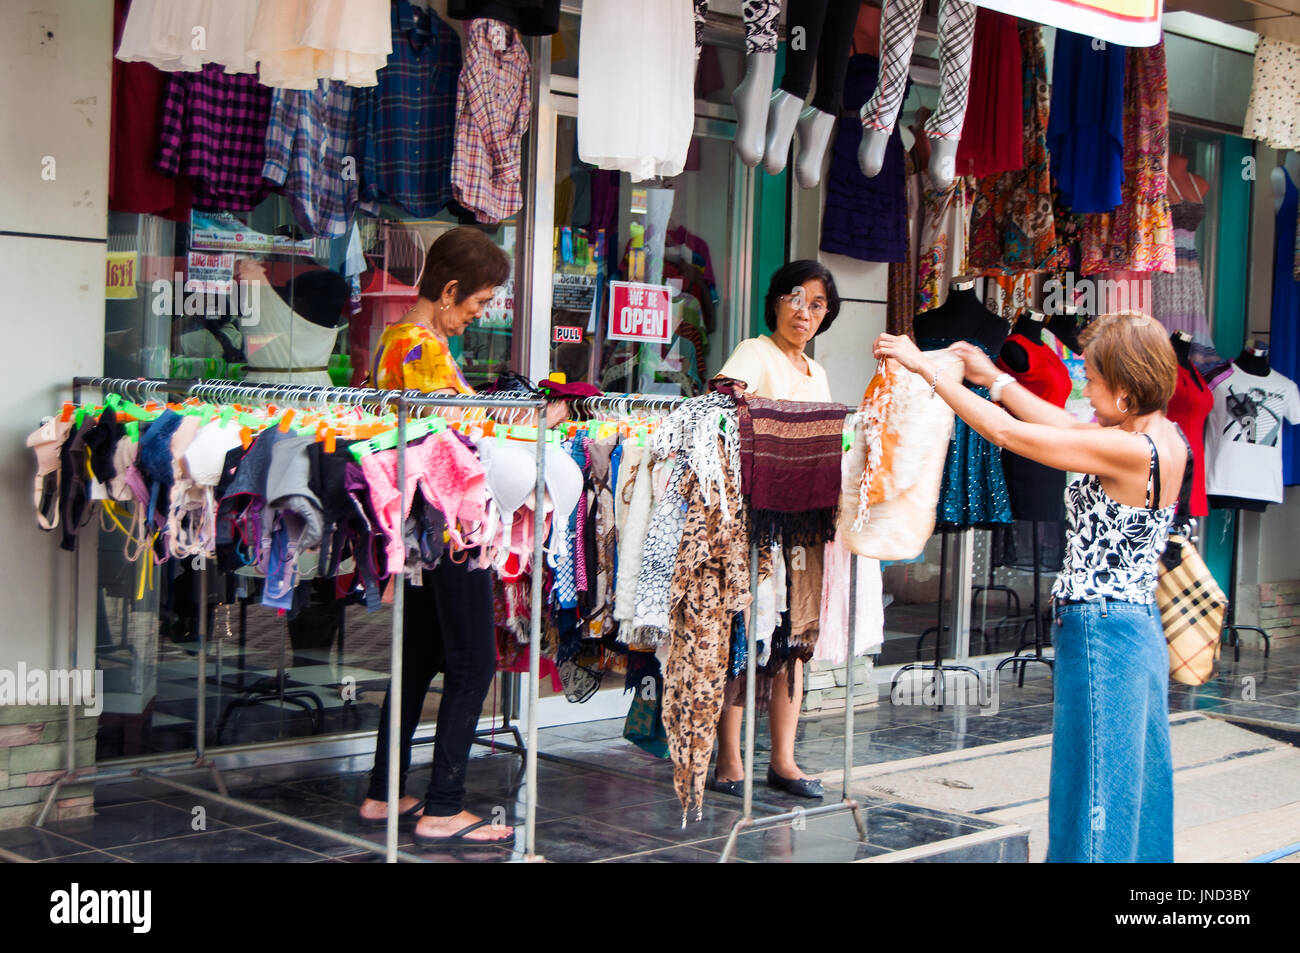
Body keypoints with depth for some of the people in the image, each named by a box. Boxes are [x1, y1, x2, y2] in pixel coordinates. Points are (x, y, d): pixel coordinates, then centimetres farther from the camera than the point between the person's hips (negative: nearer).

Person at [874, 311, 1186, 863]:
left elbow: (1006, 432, -19)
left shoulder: (1128, 451, -22)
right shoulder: (1164, 434, 4)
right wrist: (993, 378, 22)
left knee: (1096, 790, 1)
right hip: (1139, 626, 9)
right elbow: (1065, 426, 17)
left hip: (1099, 634, -9)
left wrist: (926, 369, -12)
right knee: (1134, 782, 18)